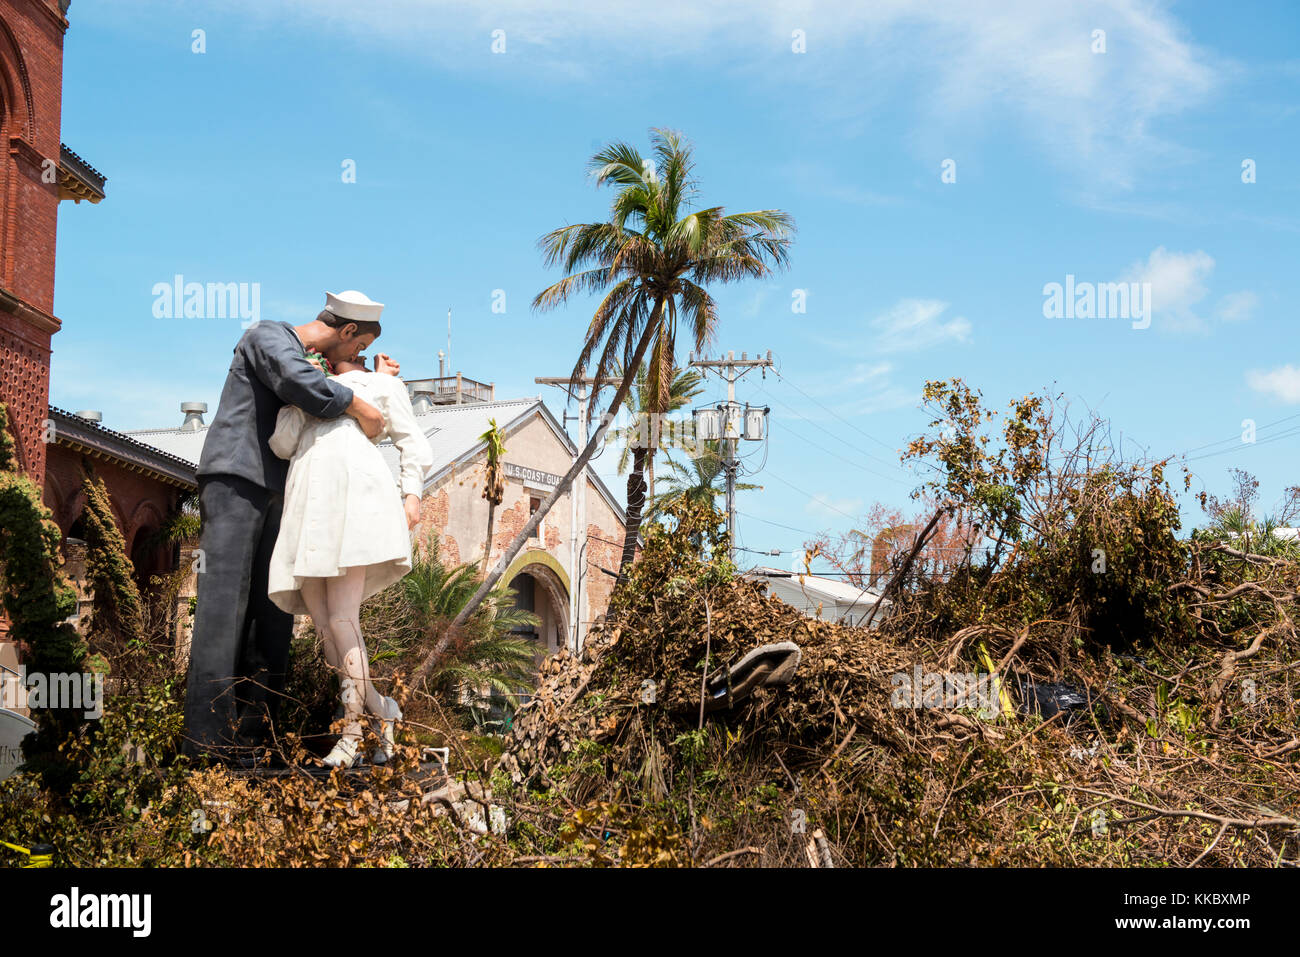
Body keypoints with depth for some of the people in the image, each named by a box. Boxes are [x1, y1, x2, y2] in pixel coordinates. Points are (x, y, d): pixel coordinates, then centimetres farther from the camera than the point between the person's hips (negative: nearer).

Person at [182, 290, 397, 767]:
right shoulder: (268, 337, -3)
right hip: (233, 480, -8)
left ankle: (252, 733, -3)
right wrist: (362, 409, -16)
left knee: (273, 608, -1)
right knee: (225, 601, -15)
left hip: (275, 493, 9)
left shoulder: (318, 363, 22)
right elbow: (300, 384, -25)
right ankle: (208, 735, -18)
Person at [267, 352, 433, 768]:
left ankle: (350, 732, -6)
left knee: (342, 621, -15)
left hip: (355, 492, -4)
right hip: (308, 507, 4)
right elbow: (282, 445, 16)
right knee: (324, 628, -4)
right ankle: (381, 709, 11)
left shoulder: (383, 385, 25)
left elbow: (414, 446, 17)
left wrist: (411, 495, 0)